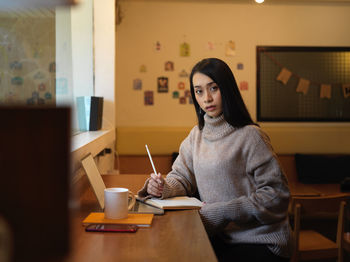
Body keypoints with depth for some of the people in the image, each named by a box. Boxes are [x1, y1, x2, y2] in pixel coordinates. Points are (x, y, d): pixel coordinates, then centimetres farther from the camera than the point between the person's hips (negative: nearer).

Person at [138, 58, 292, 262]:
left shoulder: (250, 136, -13)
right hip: (222, 238, 6)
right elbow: (181, 176, 10)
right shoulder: (197, 134, 10)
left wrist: (221, 212, -19)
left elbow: (276, 193, -15)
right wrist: (164, 187, -13)